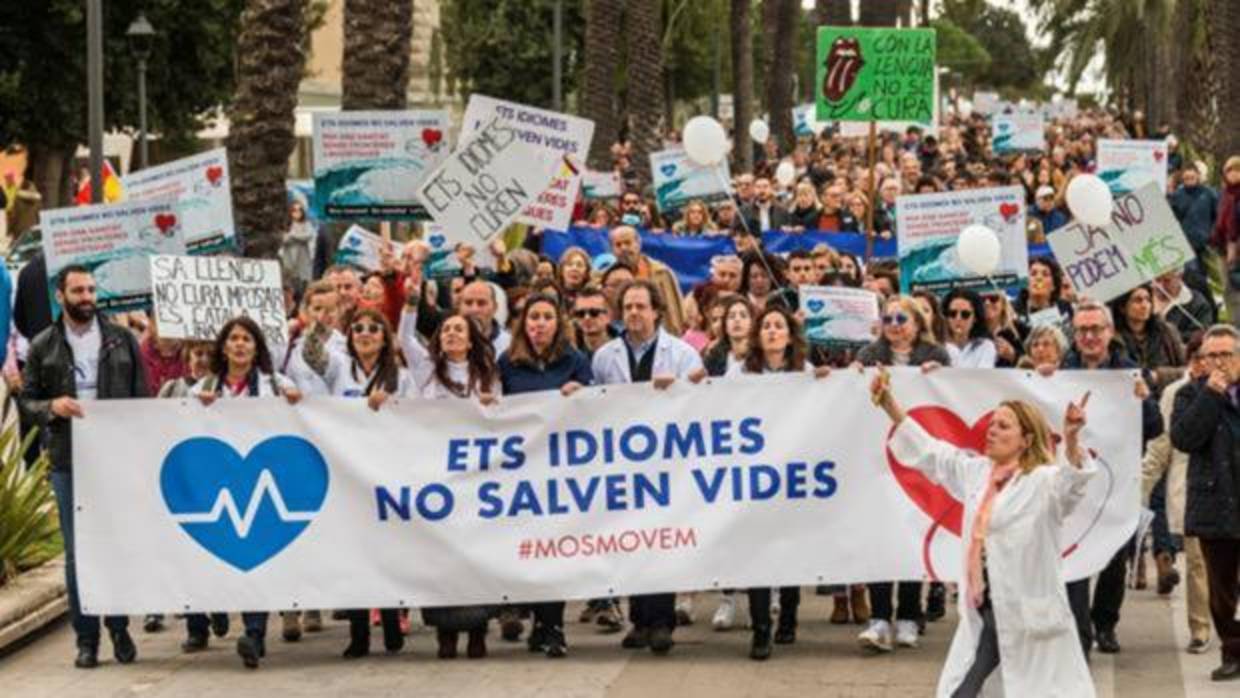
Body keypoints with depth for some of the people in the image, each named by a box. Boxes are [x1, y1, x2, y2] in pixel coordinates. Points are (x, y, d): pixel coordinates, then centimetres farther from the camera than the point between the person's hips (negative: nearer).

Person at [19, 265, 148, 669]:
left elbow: (142, 397, 7)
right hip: (68, 461, 0)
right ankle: (86, 638, 8)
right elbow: (27, 401, 8)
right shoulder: (43, 347, 6)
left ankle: (119, 628, 17)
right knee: (77, 552, 2)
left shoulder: (122, 341, 7)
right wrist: (52, 407, -14)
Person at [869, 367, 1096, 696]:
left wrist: (1071, 438, -53)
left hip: (1028, 614, -7)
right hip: (982, 613, 7)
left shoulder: (1044, 482, -12)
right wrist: (888, 403, 10)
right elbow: (926, 450, 15)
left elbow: (1074, 478, -33)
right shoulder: (975, 472, 9)